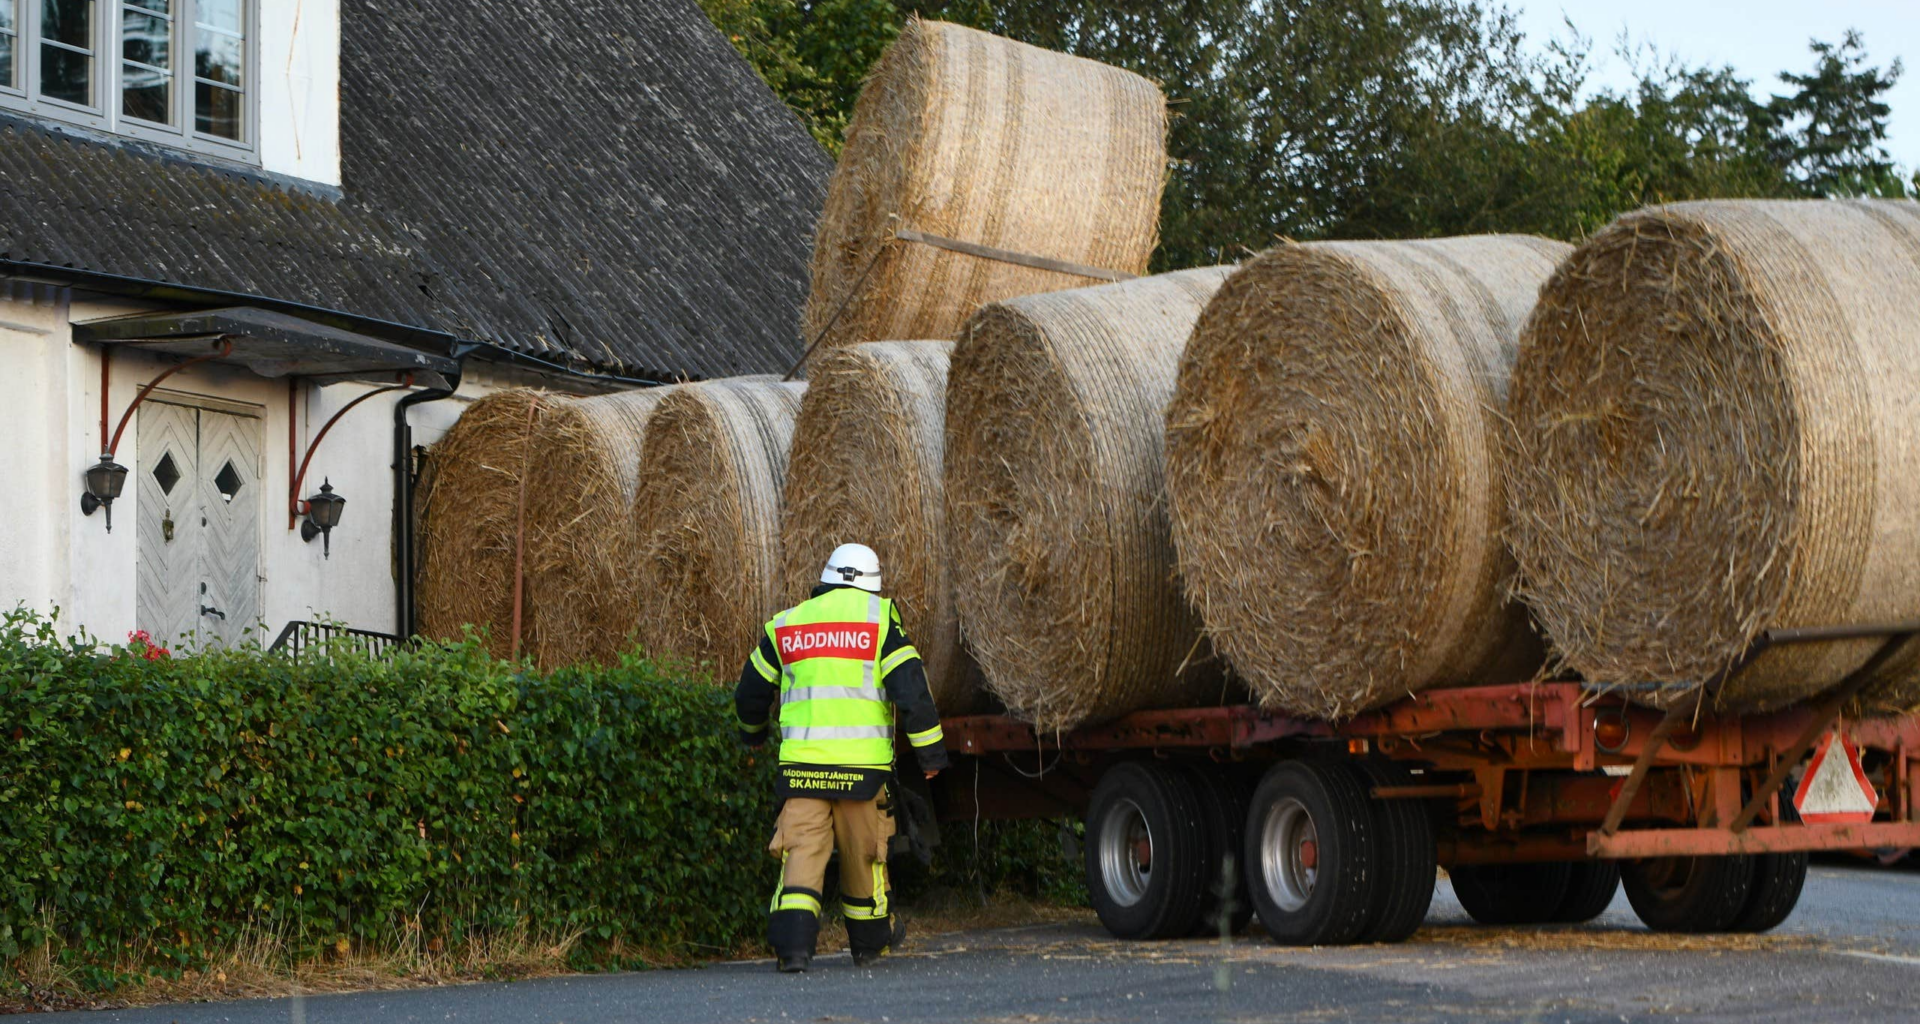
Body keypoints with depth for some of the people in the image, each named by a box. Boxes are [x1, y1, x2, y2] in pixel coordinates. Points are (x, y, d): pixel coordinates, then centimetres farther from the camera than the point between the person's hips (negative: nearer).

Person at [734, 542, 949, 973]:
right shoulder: (880, 616, 2)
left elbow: (752, 691, 21)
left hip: (801, 761, 1)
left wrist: (753, 731, 41)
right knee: (864, 854, 13)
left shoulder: (786, 624, 11)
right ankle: (870, 941, 29)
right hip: (863, 763, -1)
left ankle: (793, 943, -16)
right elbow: (910, 685, -5)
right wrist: (930, 748, 1)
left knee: (802, 849, 0)